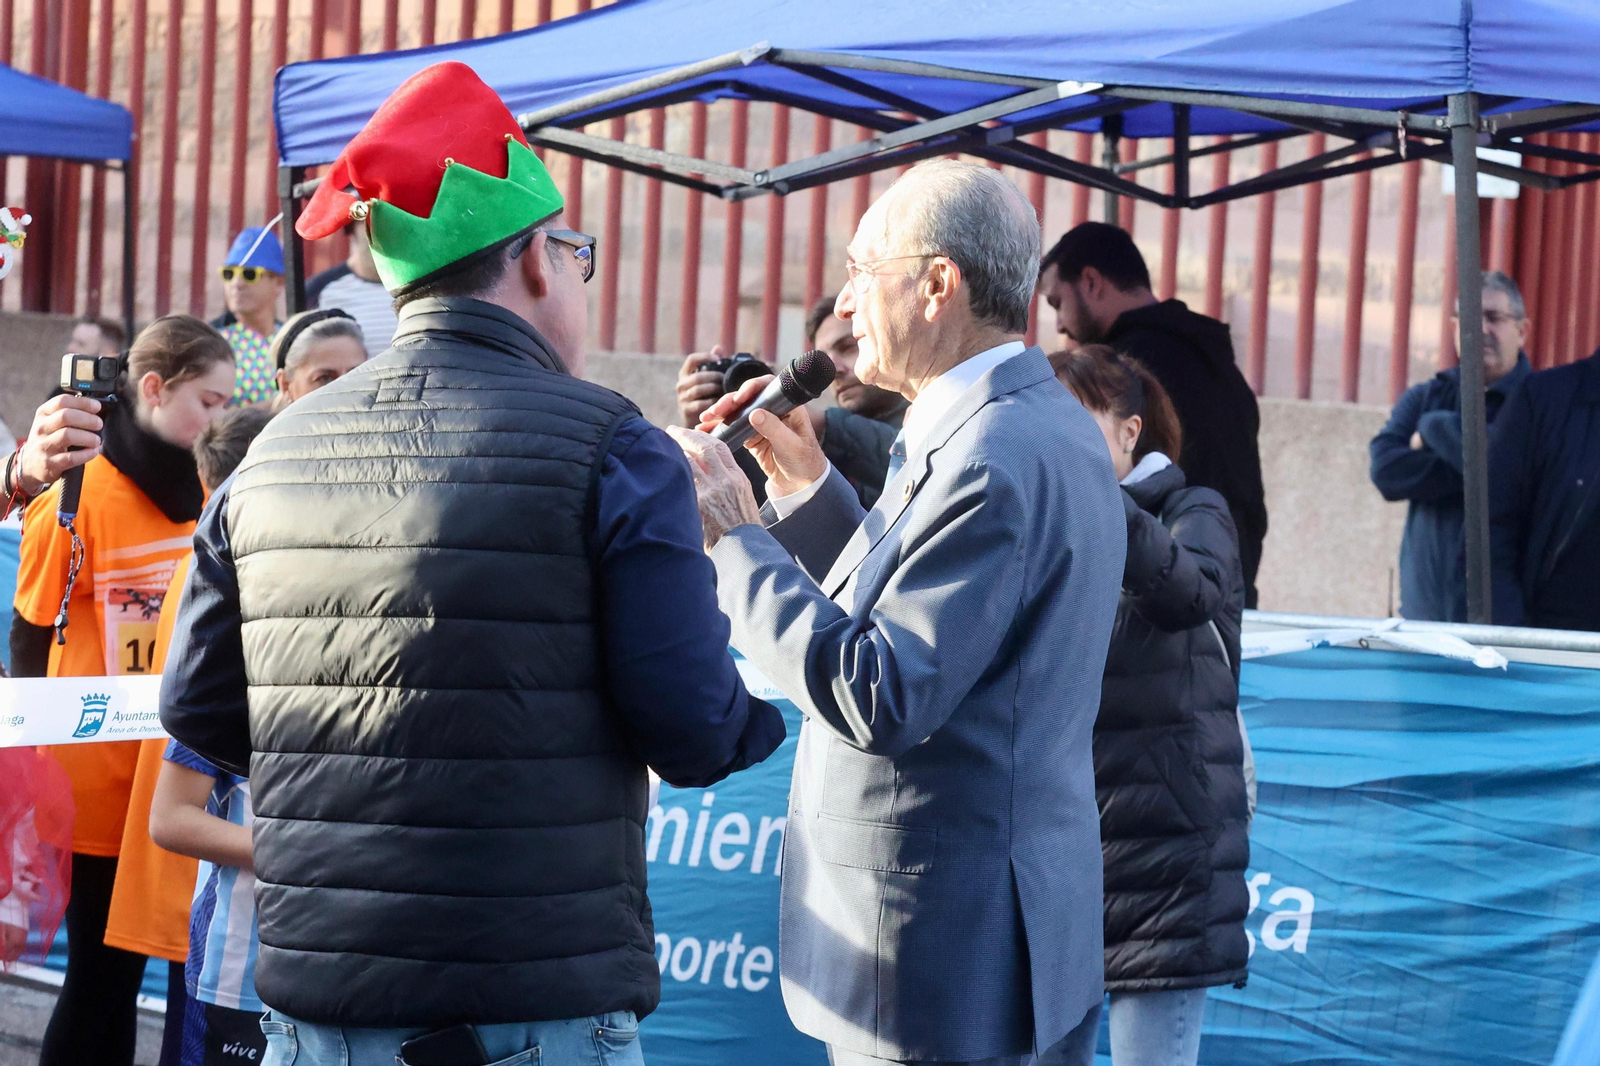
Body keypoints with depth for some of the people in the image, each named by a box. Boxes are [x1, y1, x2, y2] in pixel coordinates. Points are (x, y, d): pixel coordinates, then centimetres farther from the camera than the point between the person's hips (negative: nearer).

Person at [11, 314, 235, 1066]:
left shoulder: (198, 494, 7)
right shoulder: (81, 493, -10)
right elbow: (31, 637, -4)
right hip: (99, 785, -5)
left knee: (114, 976, 7)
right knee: (104, 976, -1)